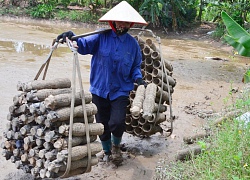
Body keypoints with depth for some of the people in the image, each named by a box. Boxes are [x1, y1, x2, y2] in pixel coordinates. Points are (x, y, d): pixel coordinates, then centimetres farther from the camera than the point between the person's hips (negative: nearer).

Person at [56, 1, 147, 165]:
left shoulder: (133, 43, 0)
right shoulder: (102, 37, -5)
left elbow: (136, 66, 10)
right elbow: (84, 45, -14)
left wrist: (138, 78, -9)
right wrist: (73, 38, -34)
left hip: (121, 91, 0)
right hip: (100, 89, 1)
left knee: (117, 122, -16)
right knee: (102, 124, 12)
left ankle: (116, 145, 18)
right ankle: (107, 151, 39)